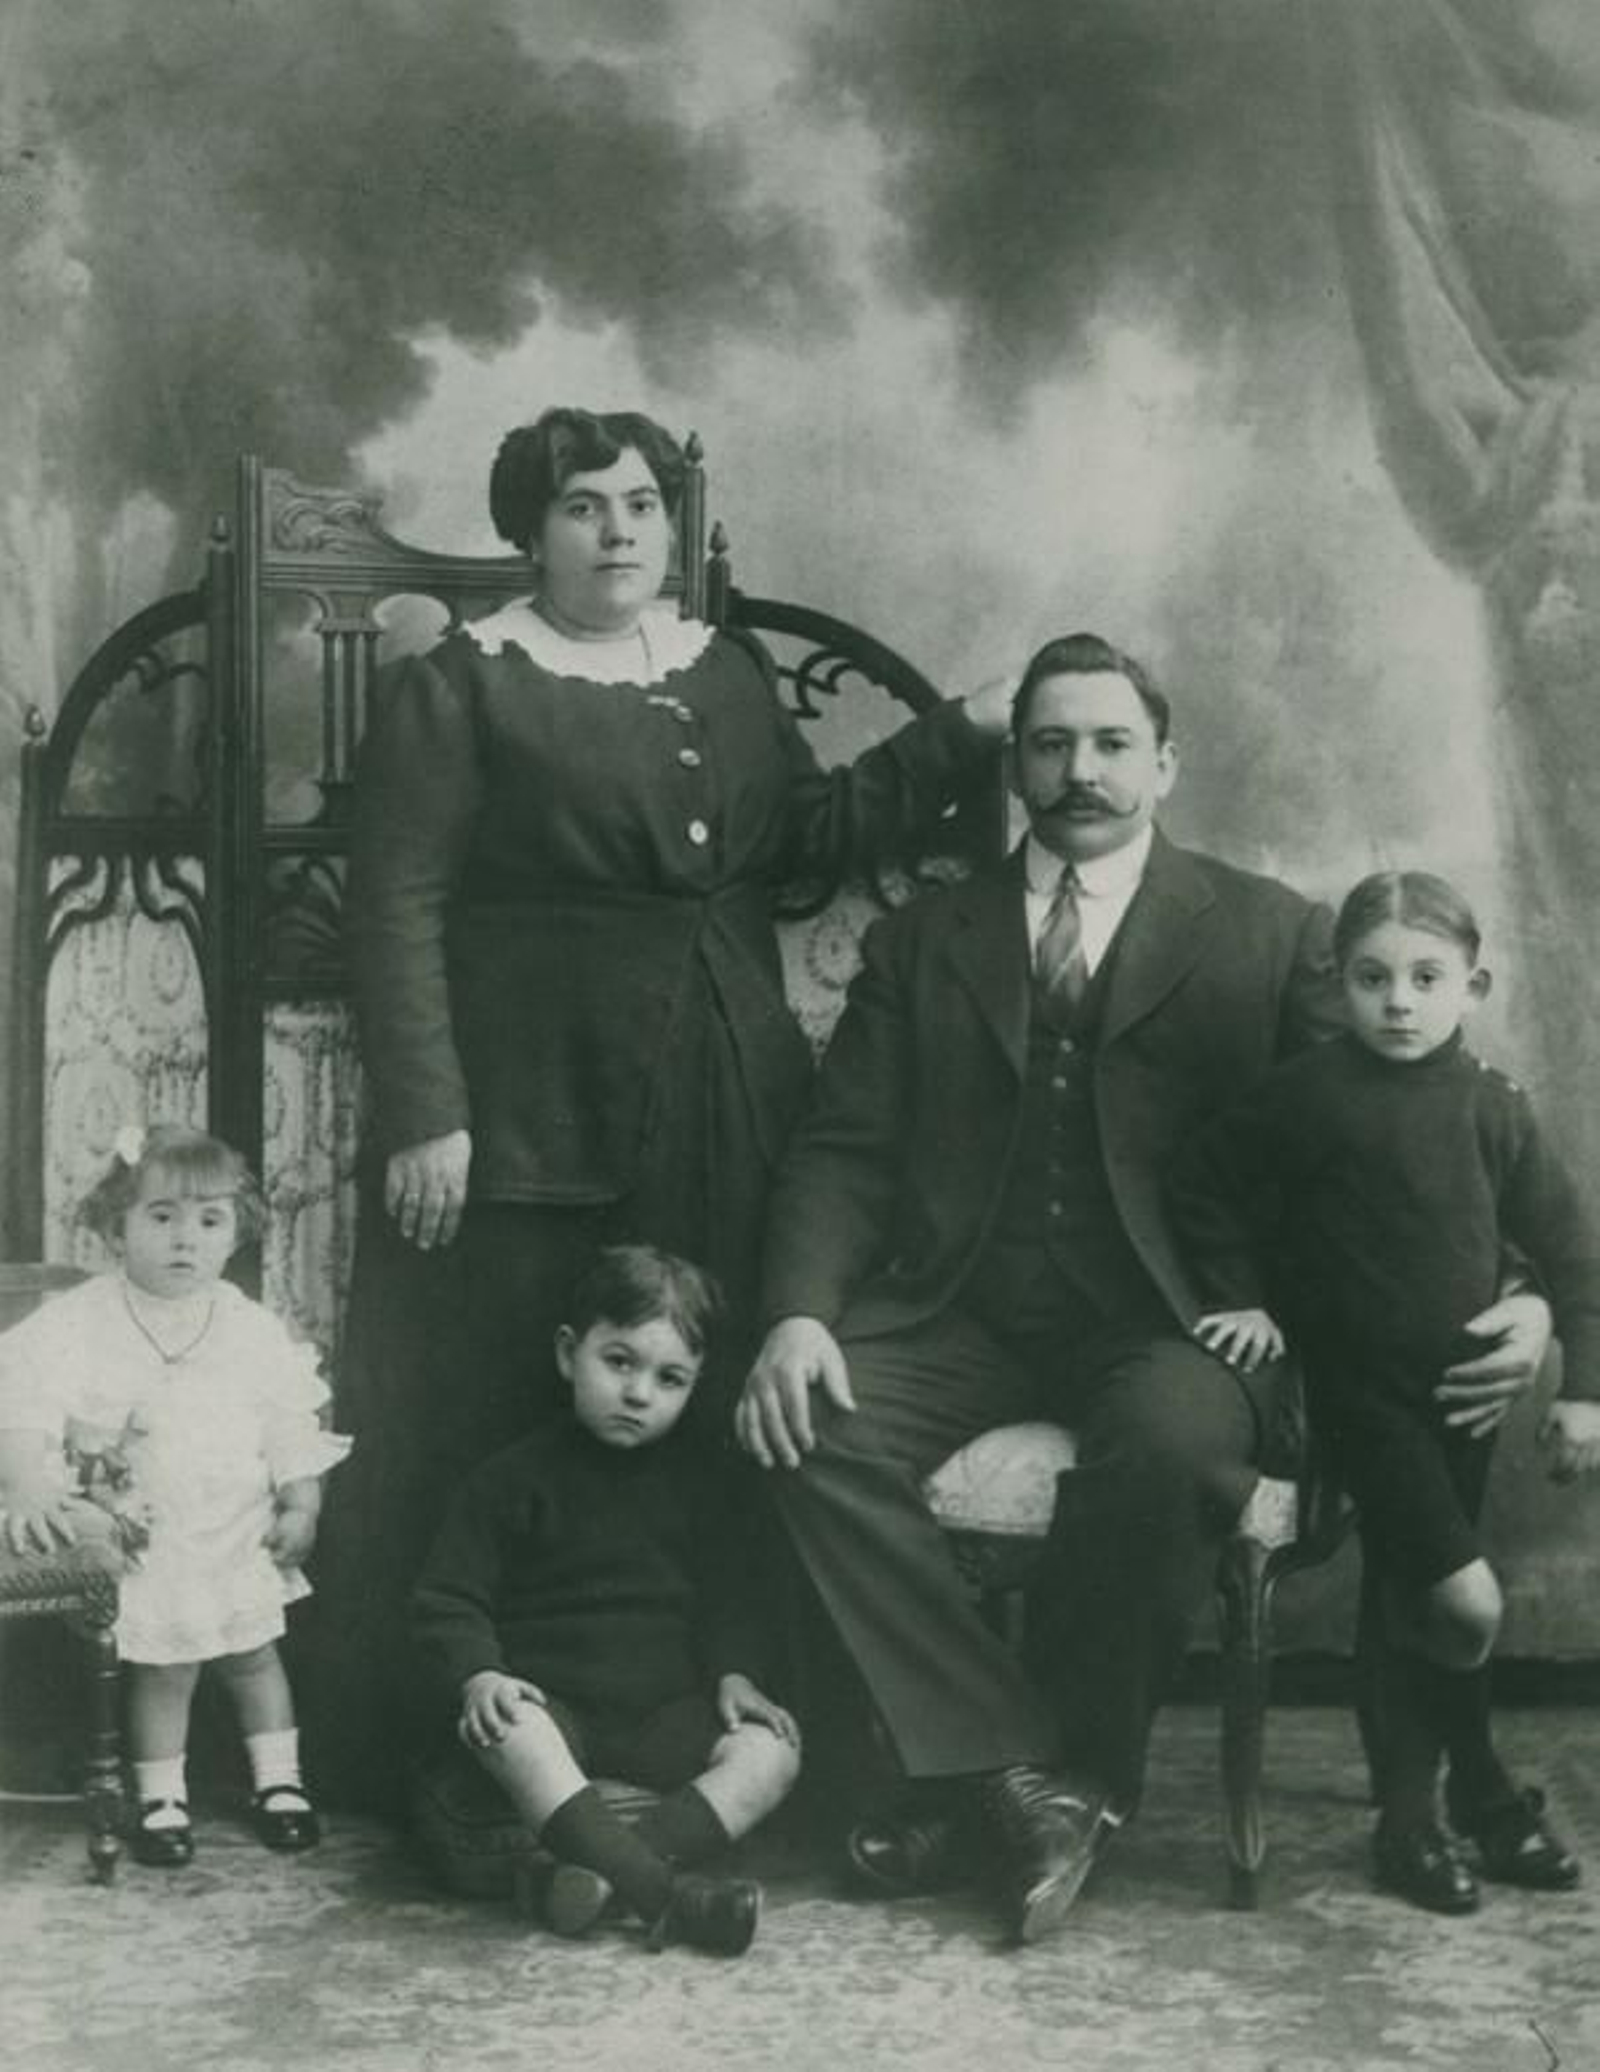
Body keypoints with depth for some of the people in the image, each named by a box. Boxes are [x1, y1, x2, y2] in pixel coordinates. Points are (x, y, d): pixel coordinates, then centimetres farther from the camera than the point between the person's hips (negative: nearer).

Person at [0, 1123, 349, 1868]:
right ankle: (160, 1798, 20)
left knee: (253, 1654, 13)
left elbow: (290, 1426, 5)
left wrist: (302, 1503, -1)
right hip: (139, 1542, -2)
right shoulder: (78, 1323, -11)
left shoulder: (253, 1330, -1)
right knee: (161, 1669, 3)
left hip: (238, 1535, 2)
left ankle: (278, 1780, 29)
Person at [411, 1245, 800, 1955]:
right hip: (551, 1702, -4)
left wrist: (731, 1675, -1)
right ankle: (663, 1892, -47)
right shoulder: (517, 1478, -1)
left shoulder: (692, 1482, 11)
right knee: (509, 1732, -37)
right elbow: (447, 1600, -3)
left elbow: (721, 1599, 17)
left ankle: (605, 1871, -37)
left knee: (771, 1749, -20)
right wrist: (478, 1677, -21)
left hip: (664, 1713, 4)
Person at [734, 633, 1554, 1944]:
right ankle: (1019, 1773, -17)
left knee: (1175, 1441, -35)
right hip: (963, 1314, 3)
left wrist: (1513, 1296, -11)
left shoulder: (1268, 935, 11)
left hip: (1162, 1319, -2)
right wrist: (799, 1315, -11)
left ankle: (996, 1781, -14)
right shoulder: (921, 943, 17)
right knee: (809, 1427, -26)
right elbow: (843, 1152, 8)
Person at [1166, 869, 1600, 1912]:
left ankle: (1411, 1811, 26)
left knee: (1415, 1601, 12)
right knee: (1465, 1602, -12)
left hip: (1465, 1391, 3)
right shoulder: (1310, 1095, -10)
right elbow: (1201, 1184, 3)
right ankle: (1482, 1791, 13)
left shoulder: (1492, 1106, -2)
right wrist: (1241, 1297, -3)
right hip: (1362, 1388, -3)